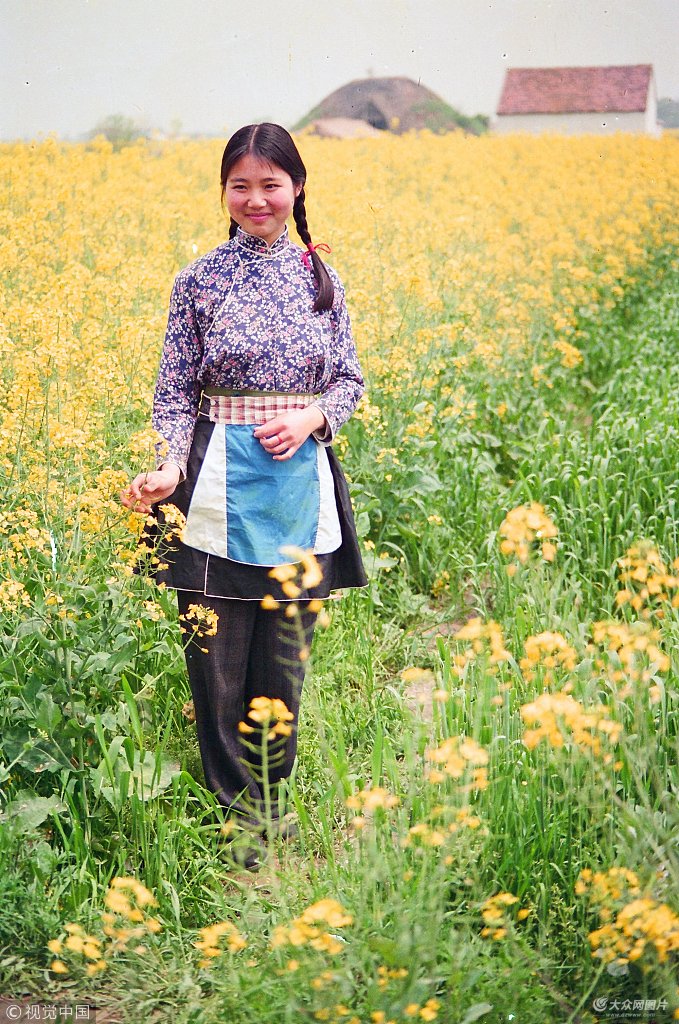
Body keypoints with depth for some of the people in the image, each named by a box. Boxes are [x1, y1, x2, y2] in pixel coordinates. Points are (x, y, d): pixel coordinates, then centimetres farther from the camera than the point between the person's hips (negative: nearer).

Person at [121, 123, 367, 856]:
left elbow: (350, 381, 10)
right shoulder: (199, 281, -1)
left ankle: (275, 803, 27)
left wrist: (310, 419, -10)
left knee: (286, 652, 10)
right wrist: (168, 466, -17)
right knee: (218, 656, 2)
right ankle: (235, 813, 17)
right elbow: (175, 393, 0)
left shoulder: (322, 279, 6)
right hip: (219, 489, -2)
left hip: (301, 485, 2)